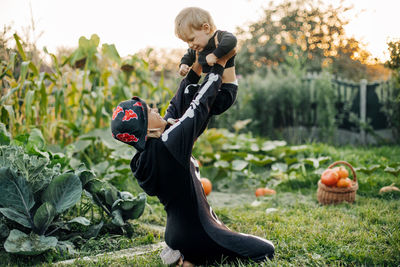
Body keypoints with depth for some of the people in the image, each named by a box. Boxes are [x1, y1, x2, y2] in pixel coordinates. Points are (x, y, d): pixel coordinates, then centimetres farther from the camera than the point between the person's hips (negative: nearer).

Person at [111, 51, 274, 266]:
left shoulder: (146, 151, 0)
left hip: (178, 231, 10)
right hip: (196, 235, -10)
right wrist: (220, 64, -4)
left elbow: (177, 107, 9)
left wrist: (195, 71, 12)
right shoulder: (167, 143, -25)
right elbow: (200, 105, -16)